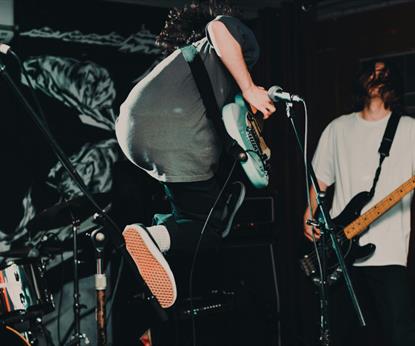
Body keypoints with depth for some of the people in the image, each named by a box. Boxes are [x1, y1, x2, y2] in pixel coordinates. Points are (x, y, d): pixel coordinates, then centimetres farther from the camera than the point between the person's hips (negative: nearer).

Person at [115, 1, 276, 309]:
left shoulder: (186, 54, 39)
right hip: (179, 141, -8)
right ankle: (157, 237, -22)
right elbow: (219, 27, -8)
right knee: (208, 229, 7)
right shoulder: (243, 42, 18)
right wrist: (250, 90, -7)